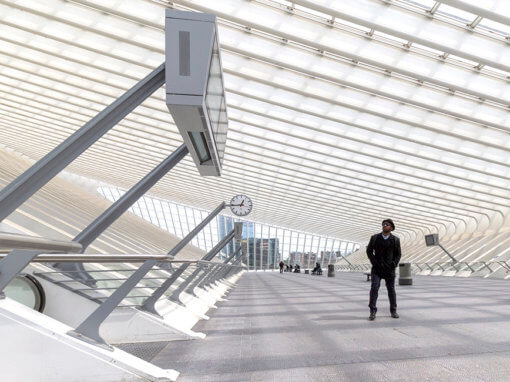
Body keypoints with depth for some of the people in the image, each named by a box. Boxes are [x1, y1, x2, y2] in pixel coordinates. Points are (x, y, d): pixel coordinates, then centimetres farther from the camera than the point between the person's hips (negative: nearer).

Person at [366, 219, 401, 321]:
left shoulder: (395, 240, 3)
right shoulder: (375, 238, 3)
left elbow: (398, 254, 8)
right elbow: (369, 251, 5)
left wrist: (394, 264, -7)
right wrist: (374, 262, -8)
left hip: (389, 269, 1)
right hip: (377, 268, -1)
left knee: (391, 289, 9)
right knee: (374, 287, -12)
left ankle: (393, 311, 25)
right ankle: (373, 311, -8)